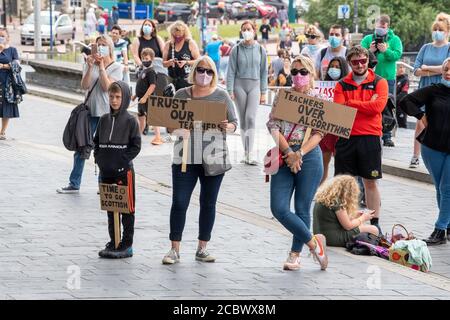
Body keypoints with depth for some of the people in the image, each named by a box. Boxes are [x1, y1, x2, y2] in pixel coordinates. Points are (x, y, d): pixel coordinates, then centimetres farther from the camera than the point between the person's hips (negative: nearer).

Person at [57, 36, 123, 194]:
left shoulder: (117, 67, -1)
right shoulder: (90, 64, 8)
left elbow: (107, 87, -14)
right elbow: (85, 85, -4)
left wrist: (101, 66, -13)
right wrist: (90, 67, -15)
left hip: (106, 113, -3)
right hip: (90, 111, 3)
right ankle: (74, 184, 11)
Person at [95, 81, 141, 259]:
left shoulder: (130, 121, -7)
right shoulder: (104, 120, 8)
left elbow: (136, 146, -9)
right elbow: (96, 142, 15)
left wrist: (122, 162, -15)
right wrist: (99, 159, 2)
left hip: (124, 171, -5)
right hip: (106, 172, 5)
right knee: (110, 209, 12)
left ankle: (127, 245, 5)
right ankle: (113, 243, 20)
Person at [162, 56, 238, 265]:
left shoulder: (221, 96, 4)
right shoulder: (181, 95, 6)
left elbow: (234, 124, 4)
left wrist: (227, 127, -18)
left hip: (213, 159, 0)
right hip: (185, 158, 0)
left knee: (208, 203, 7)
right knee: (179, 202, -4)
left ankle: (202, 249, 17)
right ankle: (174, 250, 2)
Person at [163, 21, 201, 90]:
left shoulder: (191, 43, 2)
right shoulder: (168, 45, 10)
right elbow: (164, 63, 13)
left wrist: (186, 62, -16)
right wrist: (169, 62, -9)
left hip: (188, 80, -3)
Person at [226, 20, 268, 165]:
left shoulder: (260, 50, 4)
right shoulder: (236, 50, 0)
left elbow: (264, 72, 9)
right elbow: (231, 71, 1)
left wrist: (263, 92, 6)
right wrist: (230, 91, -5)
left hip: (254, 86, 0)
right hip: (239, 85, 0)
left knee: (251, 118, -14)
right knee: (242, 120, 5)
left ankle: (250, 155, -18)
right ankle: (246, 153, 13)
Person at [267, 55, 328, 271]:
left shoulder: (319, 100, 4)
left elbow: (318, 133, -4)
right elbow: (273, 126, -1)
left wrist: (299, 153, -17)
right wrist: (288, 152, -14)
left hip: (309, 156, -2)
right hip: (284, 156, 2)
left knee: (302, 209, 1)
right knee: (279, 208, -8)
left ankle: (295, 255, 16)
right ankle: (313, 243, 7)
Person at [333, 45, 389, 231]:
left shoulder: (379, 82, 4)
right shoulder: (342, 85, 9)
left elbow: (378, 106, -13)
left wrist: (350, 103, -7)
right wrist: (366, 105, -12)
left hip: (370, 137, -2)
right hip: (346, 137, 2)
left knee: (370, 181, 4)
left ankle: (374, 223, 9)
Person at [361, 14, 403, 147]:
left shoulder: (395, 39, 7)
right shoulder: (368, 39, 9)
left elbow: (398, 55, -7)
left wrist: (386, 51, -21)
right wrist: (370, 51, -17)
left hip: (388, 78, 0)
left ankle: (387, 137, 6)